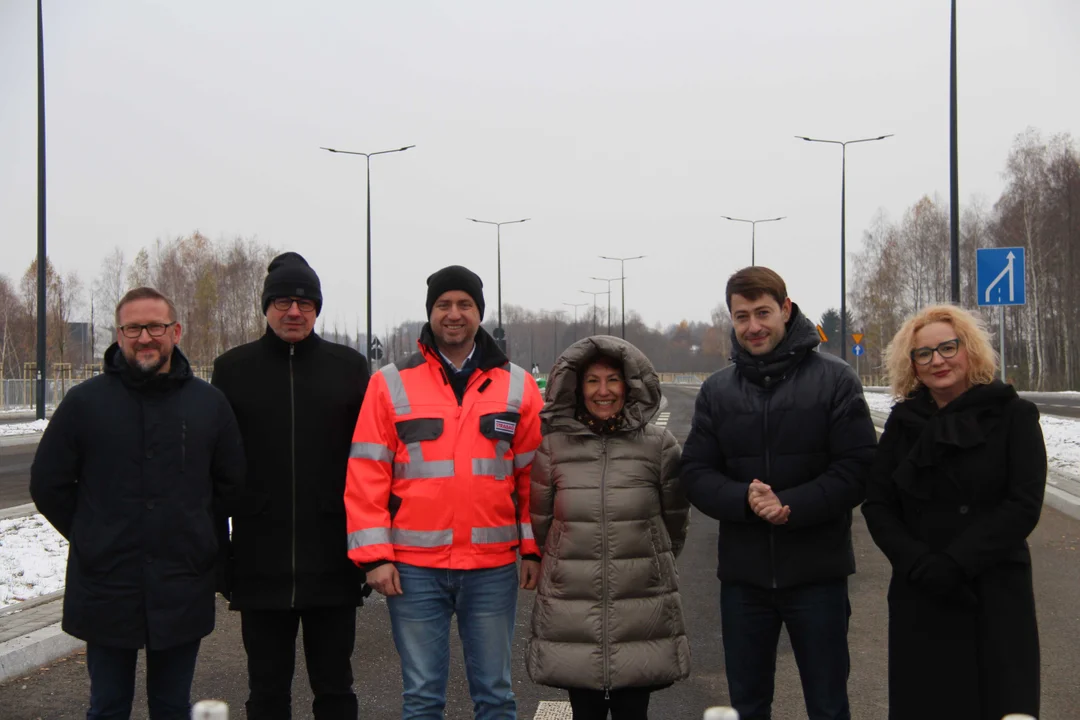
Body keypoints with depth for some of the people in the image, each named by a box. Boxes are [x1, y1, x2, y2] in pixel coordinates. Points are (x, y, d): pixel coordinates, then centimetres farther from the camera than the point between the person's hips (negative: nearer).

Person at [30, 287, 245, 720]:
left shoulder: (208, 403, 2)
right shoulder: (85, 401, -3)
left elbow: (230, 483, 13)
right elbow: (47, 485, 3)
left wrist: (196, 535, 9)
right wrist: (92, 539, 4)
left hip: (183, 592, 1)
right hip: (105, 590, -1)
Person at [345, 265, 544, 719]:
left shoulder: (517, 385, 6)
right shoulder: (391, 384, 1)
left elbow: (533, 475, 7)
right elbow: (366, 477, -1)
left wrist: (533, 548, 3)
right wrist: (374, 555, -6)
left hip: (493, 567, 1)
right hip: (414, 567, -1)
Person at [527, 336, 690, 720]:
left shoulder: (659, 445, 1)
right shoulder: (554, 446, 2)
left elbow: (675, 520, 12)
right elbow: (539, 522, 12)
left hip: (642, 610, 0)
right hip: (572, 611, 1)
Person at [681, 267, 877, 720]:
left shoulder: (834, 380, -4)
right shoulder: (717, 390, 6)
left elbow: (857, 469, -10)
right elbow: (696, 474, 2)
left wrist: (790, 506, -22)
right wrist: (744, 500, -18)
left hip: (817, 573, -3)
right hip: (742, 574, 3)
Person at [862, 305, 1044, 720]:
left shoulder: (1013, 415, -1)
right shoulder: (904, 422, 9)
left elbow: (1024, 506, -9)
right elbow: (877, 506, 5)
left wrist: (955, 564, -17)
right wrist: (919, 563, -12)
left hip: (997, 596, -3)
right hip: (919, 600, 3)